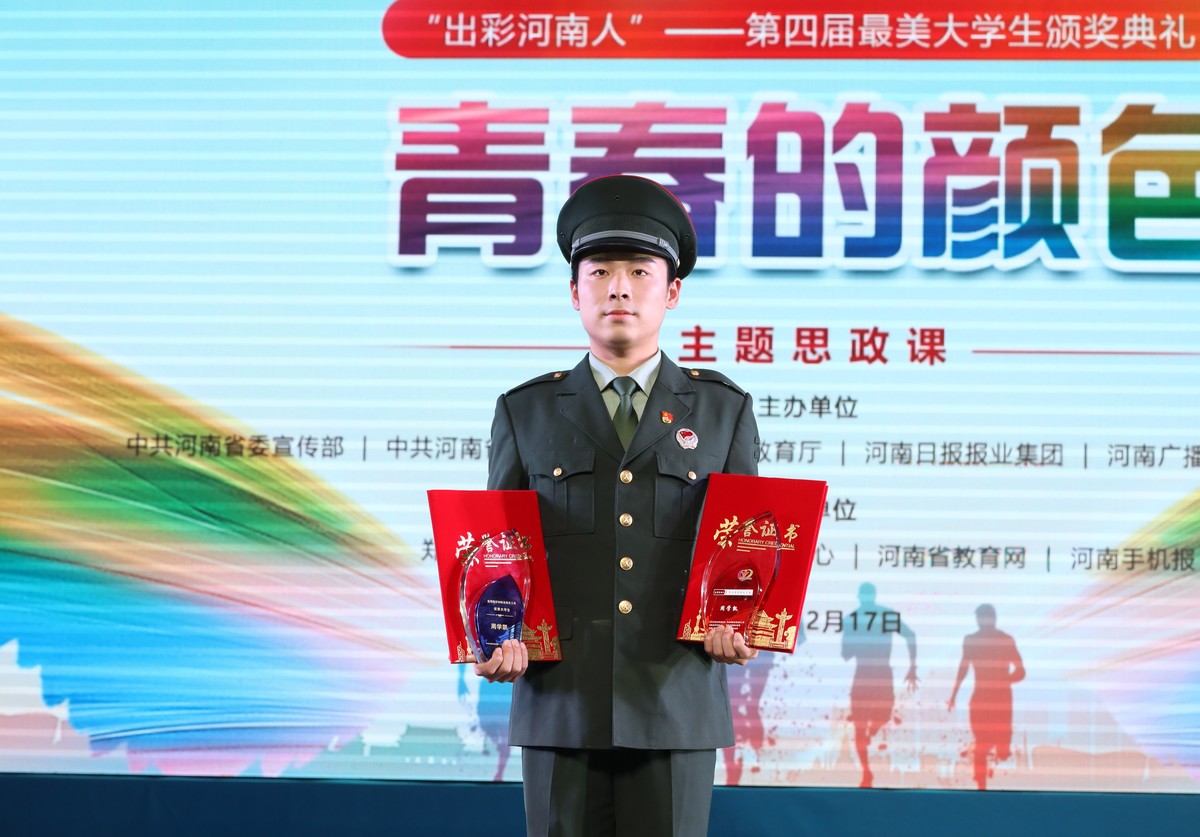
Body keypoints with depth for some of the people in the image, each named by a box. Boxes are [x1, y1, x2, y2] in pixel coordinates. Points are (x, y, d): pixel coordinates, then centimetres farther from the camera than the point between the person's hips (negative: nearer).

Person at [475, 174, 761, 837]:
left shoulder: (725, 410, 10)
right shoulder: (524, 413, 10)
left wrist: (741, 629, -9)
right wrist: (495, 643, -7)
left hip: (678, 706, 0)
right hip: (560, 704, 0)